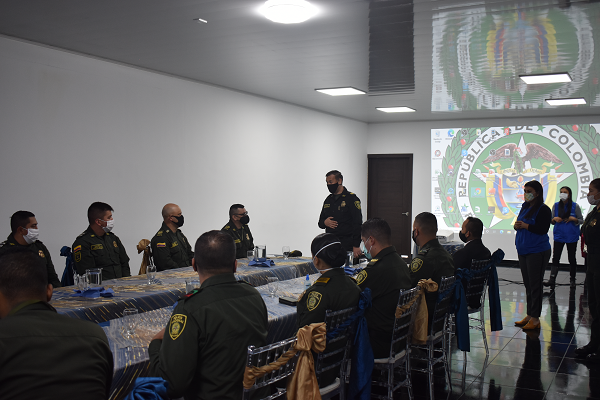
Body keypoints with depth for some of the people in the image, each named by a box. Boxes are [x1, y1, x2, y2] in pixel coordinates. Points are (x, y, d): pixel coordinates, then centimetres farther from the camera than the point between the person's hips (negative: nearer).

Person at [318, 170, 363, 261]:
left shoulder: (351, 198, -3)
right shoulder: (328, 200, 17)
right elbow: (320, 222, 24)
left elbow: (357, 223, -10)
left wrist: (356, 246, -16)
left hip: (347, 246, -6)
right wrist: (324, 222, -1)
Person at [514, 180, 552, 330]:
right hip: (523, 251, 8)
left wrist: (525, 225, -20)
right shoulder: (525, 207, 13)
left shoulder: (543, 210, -11)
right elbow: (520, 224, 20)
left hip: (538, 252, -8)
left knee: (535, 284, -4)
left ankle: (535, 318, 3)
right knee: (528, 284, 13)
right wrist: (517, 225, -2)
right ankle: (529, 315, 21)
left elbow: (543, 229, -20)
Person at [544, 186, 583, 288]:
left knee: (572, 258, 9)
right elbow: (552, 221, 11)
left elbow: (581, 220, 2)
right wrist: (554, 219, -11)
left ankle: (573, 279, 24)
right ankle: (552, 280, -8)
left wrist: (573, 219, -17)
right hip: (559, 236, 1)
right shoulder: (556, 205, 3)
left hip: (571, 237, -1)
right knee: (555, 258, -6)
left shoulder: (575, 206, -3)